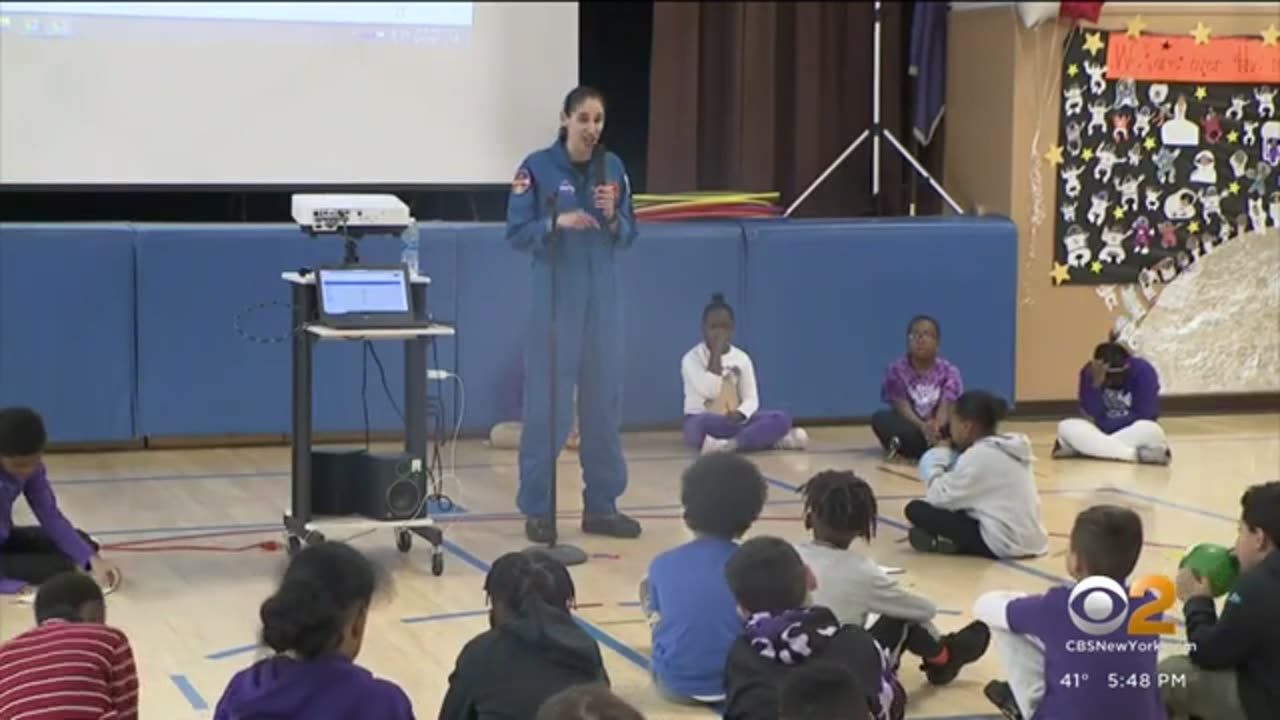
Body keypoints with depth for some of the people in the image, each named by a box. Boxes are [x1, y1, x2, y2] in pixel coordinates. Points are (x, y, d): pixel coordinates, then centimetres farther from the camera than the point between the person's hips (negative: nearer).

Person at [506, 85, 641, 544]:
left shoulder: (613, 168, 6)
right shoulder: (538, 167, -6)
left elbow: (628, 236, 9)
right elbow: (516, 233, -7)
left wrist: (612, 218, -11)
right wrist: (557, 221, -23)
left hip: (603, 298, 4)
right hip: (556, 297, -4)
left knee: (603, 401, 9)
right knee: (547, 405, -3)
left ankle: (602, 506, 18)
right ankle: (537, 509, 7)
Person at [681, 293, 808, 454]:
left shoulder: (741, 358, 8)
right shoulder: (692, 358, -5)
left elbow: (751, 399, 2)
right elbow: (710, 391, -20)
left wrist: (739, 414, -21)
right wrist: (716, 352, -17)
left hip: (736, 421, 4)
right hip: (702, 423, -4)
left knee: (781, 418, -21)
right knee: (702, 425, -42)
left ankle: (730, 444, -39)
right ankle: (774, 440, -38)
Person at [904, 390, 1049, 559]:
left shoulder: (979, 455, -13)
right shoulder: (1011, 447, 12)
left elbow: (938, 497, -12)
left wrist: (935, 464, 4)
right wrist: (950, 459, 14)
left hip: (1002, 543, -9)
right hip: (1031, 541, 9)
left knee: (915, 509, -8)